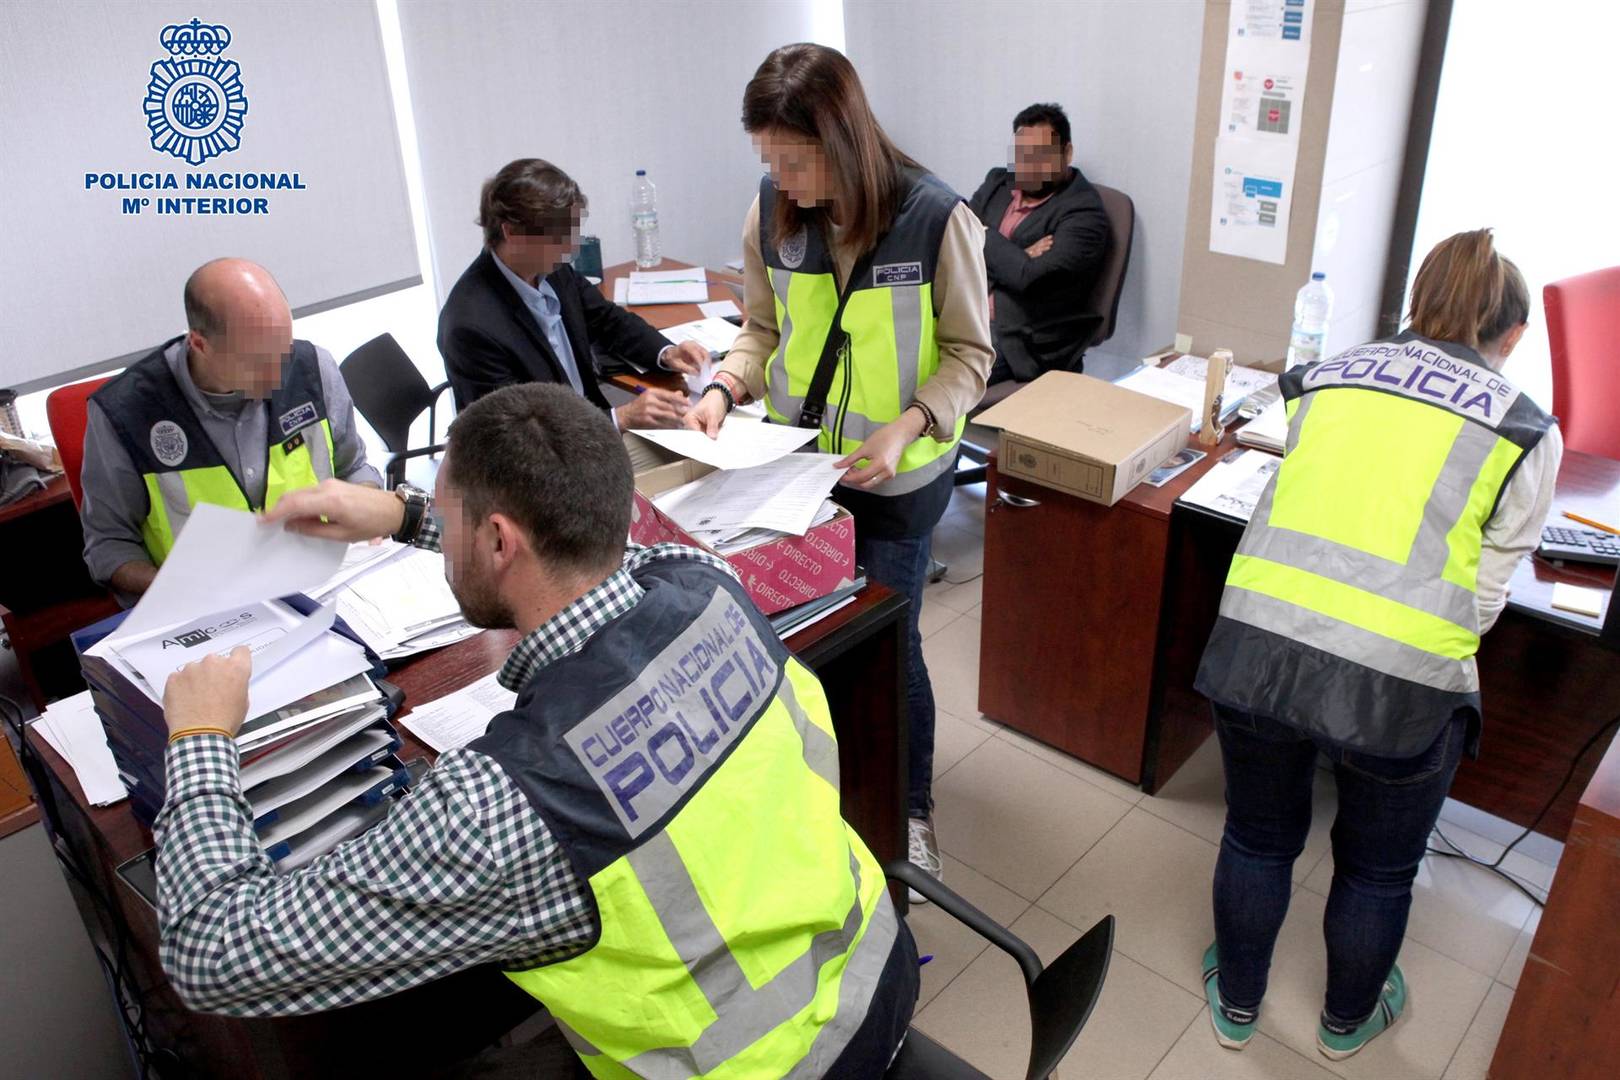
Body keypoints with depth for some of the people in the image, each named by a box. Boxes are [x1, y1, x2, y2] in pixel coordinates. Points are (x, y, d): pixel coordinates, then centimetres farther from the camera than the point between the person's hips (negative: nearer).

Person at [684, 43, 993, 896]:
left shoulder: (936, 218, -18)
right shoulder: (770, 212, -7)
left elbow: (969, 353, -10)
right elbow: (765, 329, 5)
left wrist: (906, 427, -24)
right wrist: (725, 388, -13)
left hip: (898, 476, -3)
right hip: (798, 462, 4)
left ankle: (911, 809, 29)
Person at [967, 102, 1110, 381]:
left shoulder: (1084, 212, -8)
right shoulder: (998, 182, 14)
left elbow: (1028, 276, -19)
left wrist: (984, 236, -5)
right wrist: (1012, 257, -10)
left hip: (1021, 338, -6)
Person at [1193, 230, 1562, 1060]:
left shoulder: (1330, 376, 13)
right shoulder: (1527, 433, 6)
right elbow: (1483, 594, 7)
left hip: (1257, 641, 2)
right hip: (1397, 680, -2)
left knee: (1257, 839, 26)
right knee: (1377, 869, 26)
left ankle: (1235, 1006, 48)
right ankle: (1347, 1021, 51)